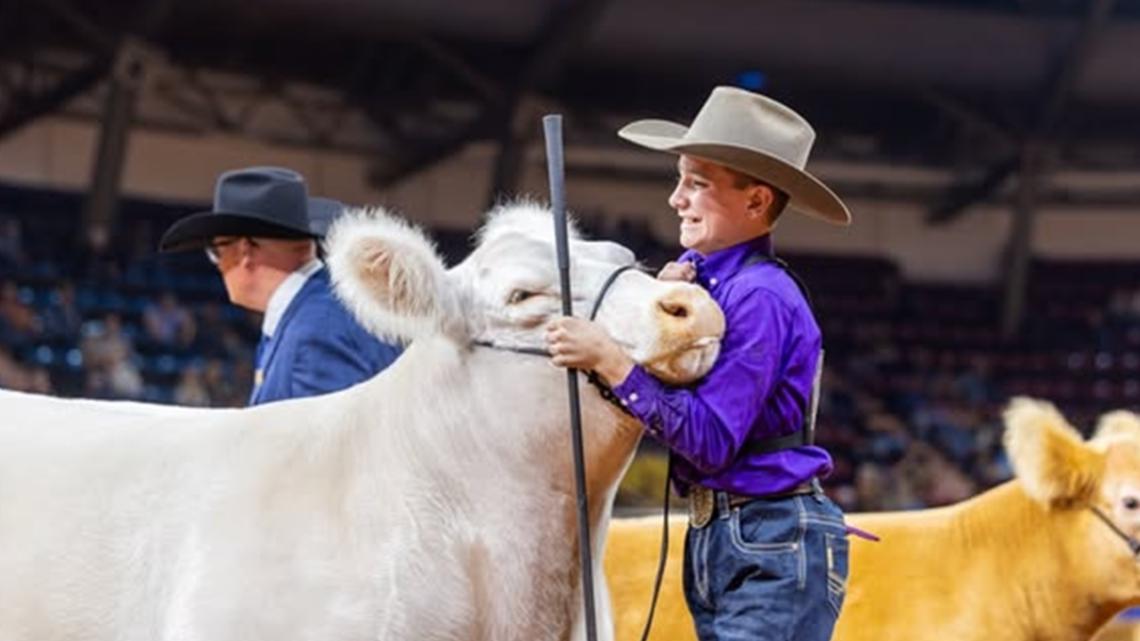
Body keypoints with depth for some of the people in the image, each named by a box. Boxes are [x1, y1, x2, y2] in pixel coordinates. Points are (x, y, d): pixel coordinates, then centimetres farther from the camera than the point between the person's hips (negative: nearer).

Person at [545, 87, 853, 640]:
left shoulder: (760, 297, -17)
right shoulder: (700, 274, 8)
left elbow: (711, 440, -22)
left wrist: (609, 360, -21)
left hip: (776, 549, -9)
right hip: (712, 539, 9)